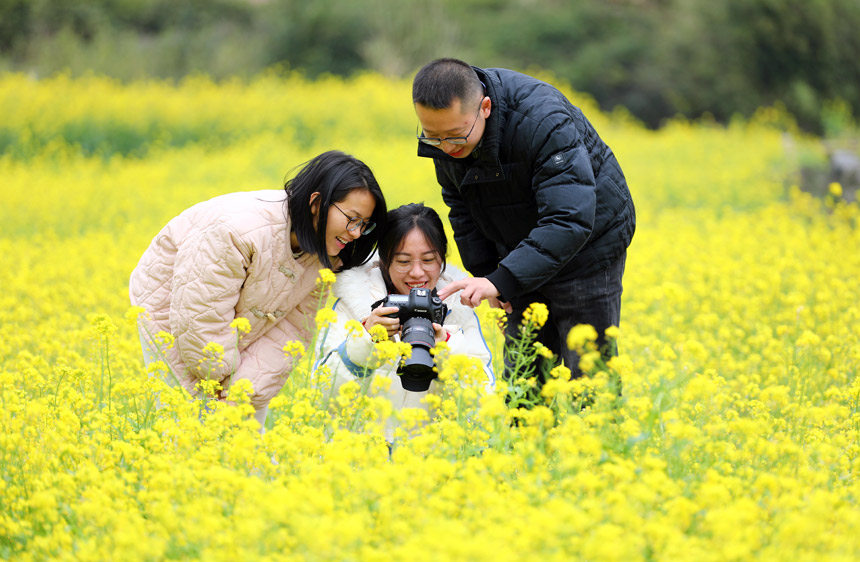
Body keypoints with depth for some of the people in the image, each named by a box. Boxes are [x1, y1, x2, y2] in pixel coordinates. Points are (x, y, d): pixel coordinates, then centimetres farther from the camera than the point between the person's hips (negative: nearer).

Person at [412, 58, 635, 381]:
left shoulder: (542, 120, -35)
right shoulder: (444, 126, -14)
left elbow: (570, 221, -40)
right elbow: (459, 202, 5)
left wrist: (502, 281, -45)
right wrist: (484, 272, -2)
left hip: (588, 243, -6)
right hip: (522, 251, 6)